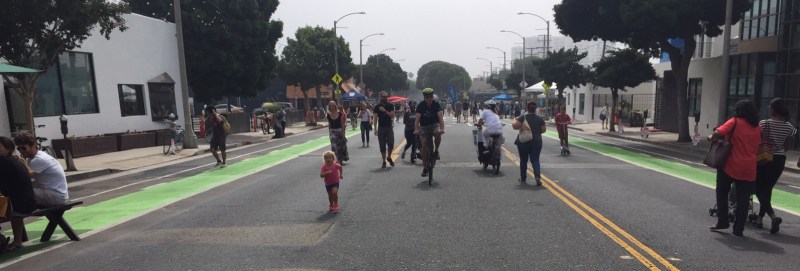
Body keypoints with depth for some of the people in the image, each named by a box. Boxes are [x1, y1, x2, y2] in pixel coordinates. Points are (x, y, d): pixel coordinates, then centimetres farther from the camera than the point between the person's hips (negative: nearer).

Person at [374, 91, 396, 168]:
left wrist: (385, 111, -17)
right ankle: (384, 161, 10)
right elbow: (375, 118, 1)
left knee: (391, 144, -8)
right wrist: (375, 128, -6)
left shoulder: (390, 106, 5)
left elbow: (392, 115, -6)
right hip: (381, 128, 0)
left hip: (389, 127, 0)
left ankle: (389, 157, 18)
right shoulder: (377, 106, 3)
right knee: (382, 146, 2)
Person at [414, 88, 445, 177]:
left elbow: (441, 117, -28)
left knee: (438, 134, -35)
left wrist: (442, 128, -46)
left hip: (434, 124, 0)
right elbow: (417, 119, -26)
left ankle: (436, 151, -8)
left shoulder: (437, 105, -16)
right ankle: (425, 168, 0)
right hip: (424, 127, 1)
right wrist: (416, 129, -43)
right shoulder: (420, 106, -15)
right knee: (424, 145, -10)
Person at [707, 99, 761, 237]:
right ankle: (738, 229, 9)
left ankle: (722, 222, 13)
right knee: (743, 199, 7)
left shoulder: (735, 122, -5)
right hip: (749, 169, 4)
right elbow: (757, 146, 15)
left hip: (731, 165, -4)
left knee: (722, 193, 14)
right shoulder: (757, 127, 10)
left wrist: (711, 137, 0)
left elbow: (719, 132, -20)